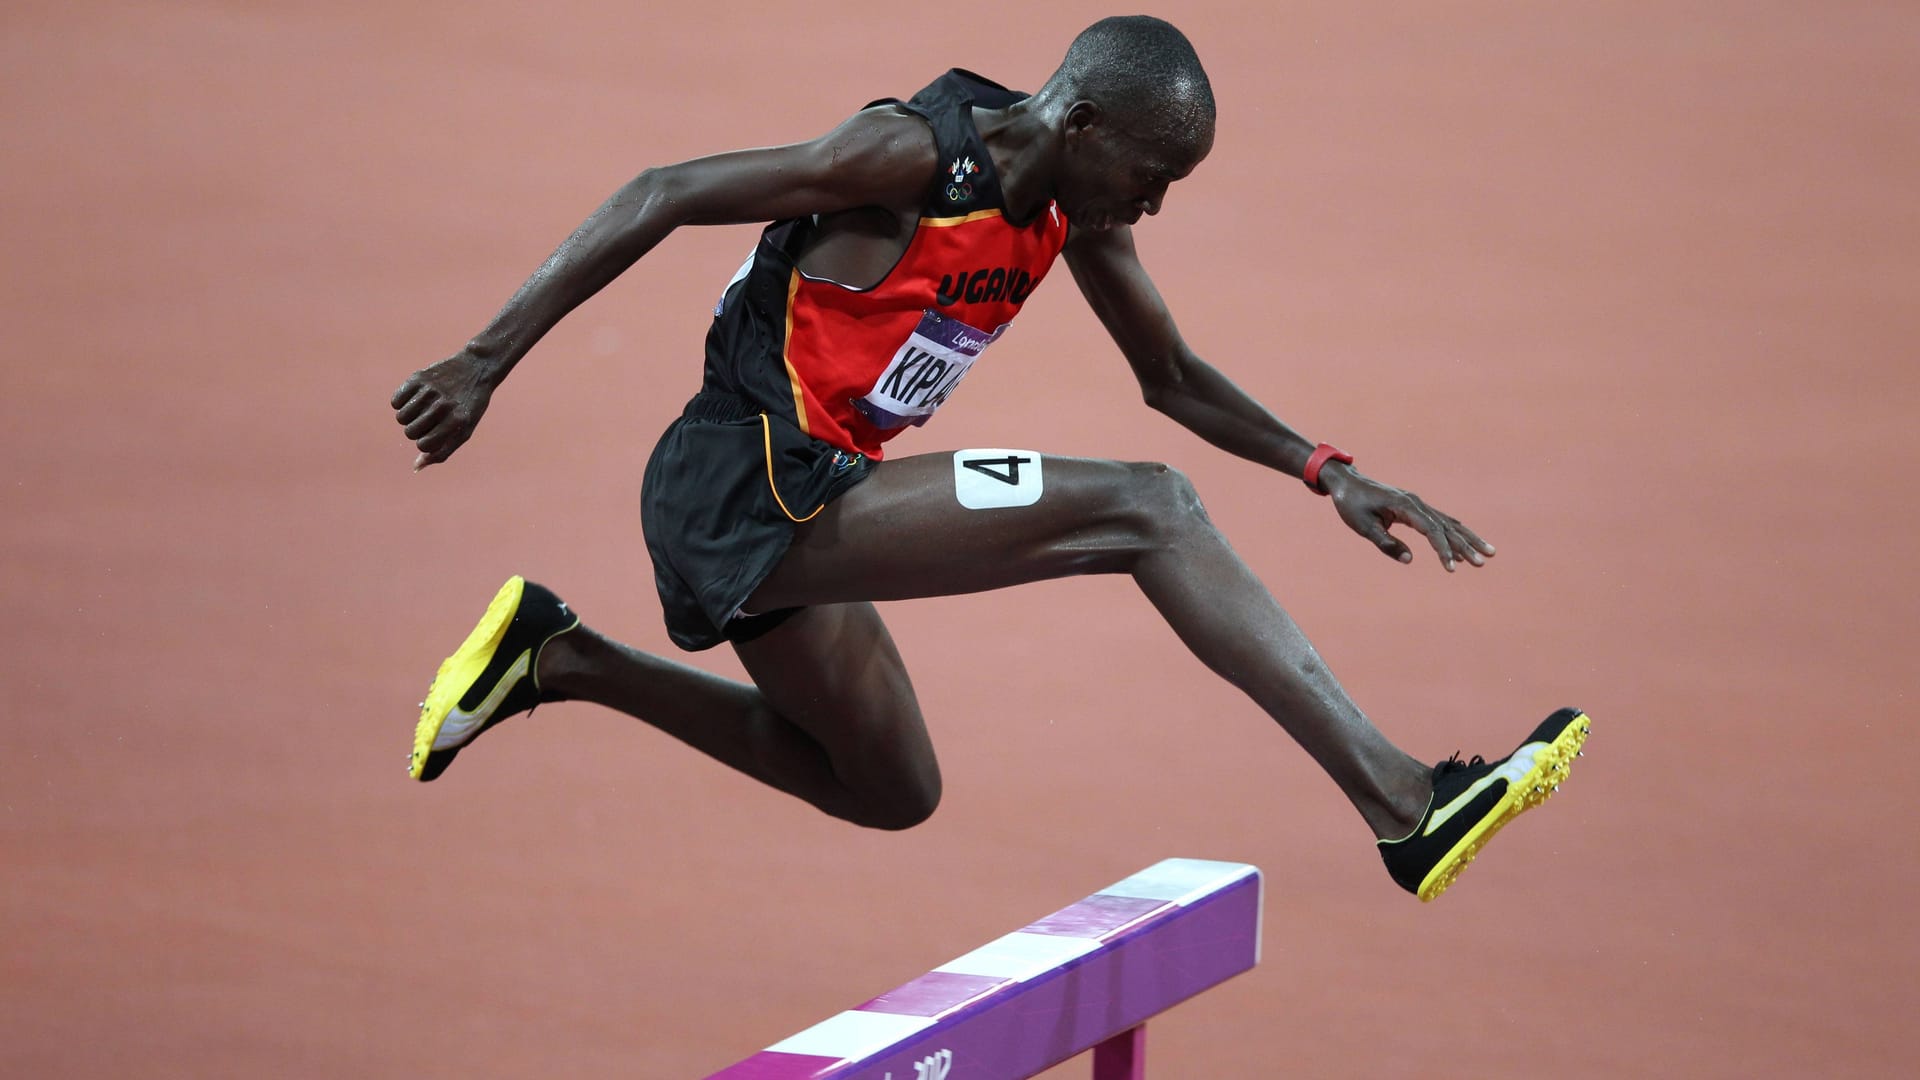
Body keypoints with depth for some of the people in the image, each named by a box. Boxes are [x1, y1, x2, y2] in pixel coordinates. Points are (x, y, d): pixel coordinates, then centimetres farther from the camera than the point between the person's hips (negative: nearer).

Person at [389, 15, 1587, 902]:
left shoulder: (1075, 208, 7)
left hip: (778, 523, 10)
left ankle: (564, 661, 24)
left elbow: (1173, 377, 19)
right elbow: (664, 196, -18)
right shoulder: (911, 154, -18)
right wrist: (486, 363, -22)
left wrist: (1328, 473, 6)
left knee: (892, 791, 28)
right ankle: (1402, 802, -25)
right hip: (756, 485, -10)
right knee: (1146, 510, -18)